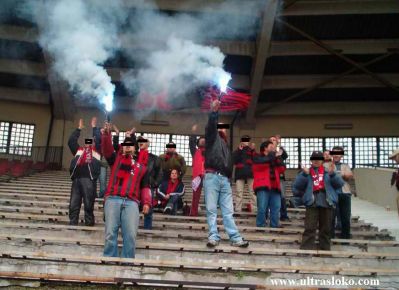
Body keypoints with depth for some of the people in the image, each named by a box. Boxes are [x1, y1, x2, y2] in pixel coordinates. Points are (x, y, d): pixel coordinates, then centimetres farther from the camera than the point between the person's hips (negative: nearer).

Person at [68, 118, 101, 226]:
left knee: (89, 204, -2)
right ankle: (72, 224, 7)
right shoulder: (78, 150, 27)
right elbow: (71, 141, 23)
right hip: (77, 179, 3)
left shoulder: (96, 151, 18)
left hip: (89, 179, -3)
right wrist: (79, 128, 25)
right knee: (73, 204, 2)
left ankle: (89, 224, 4)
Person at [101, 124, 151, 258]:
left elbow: (145, 187, 16)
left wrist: (146, 202, -1)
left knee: (130, 235, -12)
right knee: (110, 233, -9)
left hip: (131, 202, 1)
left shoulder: (142, 168, 24)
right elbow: (107, 149, 4)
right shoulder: (116, 159, 23)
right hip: (113, 199, 0)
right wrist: (106, 134, -14)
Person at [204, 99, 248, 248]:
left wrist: (229, 178, 16)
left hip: (225, 179, 6)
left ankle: (236, 238, -2)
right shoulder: (212, 137, 12)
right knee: (211, 210, -4)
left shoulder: (225, 145, 29)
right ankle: (213, 237, -2)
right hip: (212, 177, -5)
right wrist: (214, 111, -23)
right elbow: (211, 126, -10)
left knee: (228, 211, 2)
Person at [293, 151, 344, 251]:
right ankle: (306, 249, -6)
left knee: (326, 229, 9)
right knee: (310, 228, -6)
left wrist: (332, 174, -14)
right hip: (312, 204, -1)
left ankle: (325, 249, 18)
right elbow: (296, 186, 0)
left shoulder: (328, 172, 14)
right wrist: (305, 174, -13)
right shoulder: (306, 172, 12)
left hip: (327, 203, 2)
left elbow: (340, 184, 3)